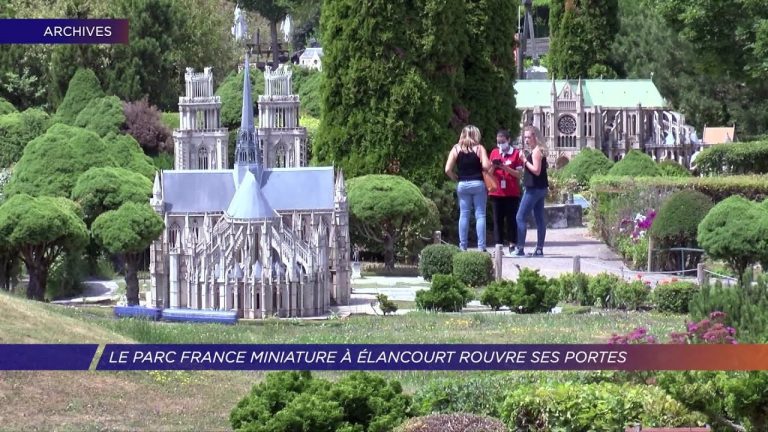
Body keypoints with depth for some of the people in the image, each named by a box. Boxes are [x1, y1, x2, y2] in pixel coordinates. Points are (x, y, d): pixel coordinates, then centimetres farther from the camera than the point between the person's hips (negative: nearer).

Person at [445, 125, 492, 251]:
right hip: (478, 184, -2)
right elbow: (486, 166, -14)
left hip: (462, 185, 2)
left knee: (464, 215, 7)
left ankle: (463, 246, 6)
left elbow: (448, 170, -2)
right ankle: (481, 246, -4)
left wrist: (456, 178, 13)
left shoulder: (456, 149, 4)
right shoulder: (479, 148, -2)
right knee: (480, 215, 1)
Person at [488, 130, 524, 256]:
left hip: (512, 193, -3)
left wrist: (505, 167, -16)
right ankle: (498, 245, 3)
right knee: (497, 220, 2)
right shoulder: (494, 153, 11)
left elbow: (519, 174, -5)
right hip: (496, 192, 3)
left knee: (511, 219, -2)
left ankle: (512, 246, 0)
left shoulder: (516, 153, -1)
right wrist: (493, 166, -7)